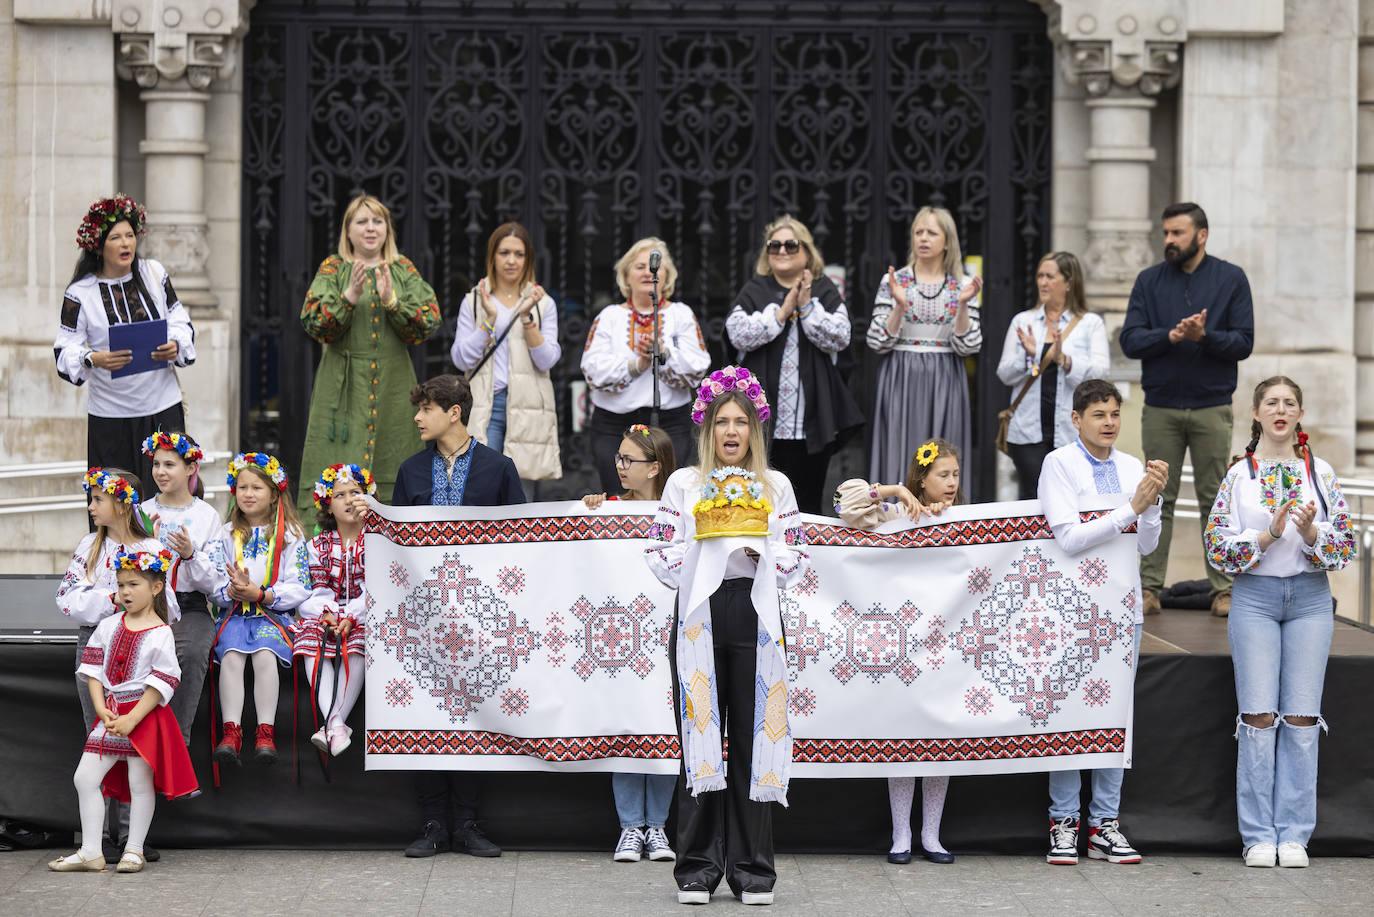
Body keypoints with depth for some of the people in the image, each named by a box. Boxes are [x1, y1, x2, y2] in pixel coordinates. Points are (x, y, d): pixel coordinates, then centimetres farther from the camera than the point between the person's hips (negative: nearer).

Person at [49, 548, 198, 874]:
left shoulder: (161, 634, -7)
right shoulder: (109, 626, 8)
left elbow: (162, 683, -11)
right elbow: (92, 670, 7)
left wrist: (132, 719, -17)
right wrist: (102, 710, -6)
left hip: (145, 714, -5)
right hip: (110, 712, 5)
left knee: (140, 782, 0)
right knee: (85, 777, 1)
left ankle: (134, 850, 12)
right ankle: (91, 852, 6)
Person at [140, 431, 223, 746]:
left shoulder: (207, 516, 8)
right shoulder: (141, 513, 13)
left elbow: (212, 583, 3)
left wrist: (190, 555, -16)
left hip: (190, 607, -1)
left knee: (192, 652, -34)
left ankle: (178, 738, -29)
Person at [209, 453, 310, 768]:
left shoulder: (290, 534, 7)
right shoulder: (227, 534, 15)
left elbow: (299, 589, -1)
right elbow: (212, 586, 9)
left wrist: (260, 594, -16)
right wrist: (231, 591, -14)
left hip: (273, 613, -2)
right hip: (235, 613, 2)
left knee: (265, 655, -31)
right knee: (232, 655, -29)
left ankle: (265, 734, -33)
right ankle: (231, 731, -35)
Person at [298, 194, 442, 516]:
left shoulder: (404, 270, 11)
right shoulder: (333, 268, 7)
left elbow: (428, 324, 0)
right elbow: (313, 323, -5)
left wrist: (391, 301, -14)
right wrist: (349, 296, -19)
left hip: (393, 387, 2)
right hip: (344, 386, -2)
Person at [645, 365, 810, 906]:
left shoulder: (776, 487, 13)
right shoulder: (683, 484, 10)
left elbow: (797, 563, 9)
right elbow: (662, 559, 4)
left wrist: (761, 548, -8)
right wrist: (705, 547, -10)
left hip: (755, 618, 1)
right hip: (700, 616, -1)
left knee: (754, 741, -1)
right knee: (700, 740, -2)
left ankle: (752, 869, 6)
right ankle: (697, 869, 5)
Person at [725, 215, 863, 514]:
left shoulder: (824, 290, 9)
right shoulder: (755, 291, 10)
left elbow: (840, 338, -4)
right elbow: (738, 334, -7)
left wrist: (807, 307, -12)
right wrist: (781, 312, -11)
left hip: (812, 420, 0)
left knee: (808, 505, 4)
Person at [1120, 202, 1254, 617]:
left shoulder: (1231, 279, 3)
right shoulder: (1149, 281, 7)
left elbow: (1243, 343, -2)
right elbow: (1130, 341, -1)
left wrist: (1204, 336, -19)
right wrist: (1170, 336, -17)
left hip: (1212, 407, -1)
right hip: (1160, 407, 1)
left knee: (1215, 499, 2)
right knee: (1158, 500, 2)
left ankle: (1223, 588, 7)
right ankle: (1149, 587, 6)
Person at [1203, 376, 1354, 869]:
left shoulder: (1320, 473, 7)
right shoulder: (1238, 475, 3)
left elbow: (1345, 545, 4)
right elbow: (1217, 547, -2)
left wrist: (1310, 533, -15)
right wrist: (1267, 537, -16)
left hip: (1309, 597, 1)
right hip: (1254, 595, -1)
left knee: (1302, 718, 0)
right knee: (1258, 716, -4)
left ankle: (1294, 835, 6)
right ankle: (1259, 836, 2)